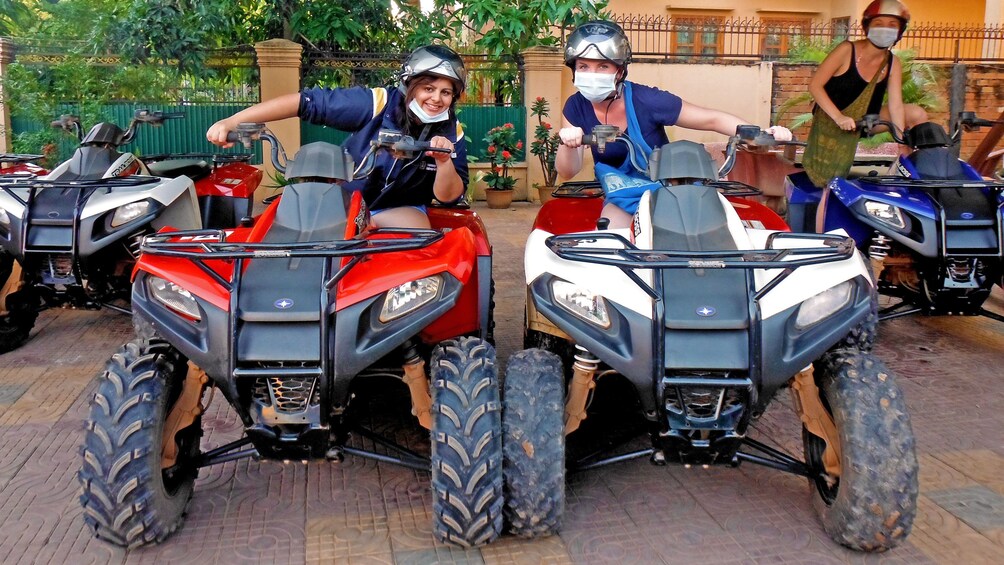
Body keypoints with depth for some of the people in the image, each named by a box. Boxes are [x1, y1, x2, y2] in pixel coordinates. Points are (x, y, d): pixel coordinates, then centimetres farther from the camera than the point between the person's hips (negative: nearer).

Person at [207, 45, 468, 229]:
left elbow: (448, 196, -13)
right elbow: (305, 101, -26)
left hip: (400, 207, 1)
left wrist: (445, 161, -37)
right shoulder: (378, 103, -22)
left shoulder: (451, 134, -12)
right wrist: (232, 121, -33)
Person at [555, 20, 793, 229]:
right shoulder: (576, 107, -10)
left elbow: (713, 119, -16)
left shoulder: (646, 101, -23)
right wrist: (568, 144, -34)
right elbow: (568, 171, -12)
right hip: (622, 200, 3)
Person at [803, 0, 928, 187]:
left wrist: (904, 144, -23)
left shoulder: (893, 63, -4)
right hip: (831, 121, -5)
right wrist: (839, 117, -31)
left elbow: (895, 105, -10)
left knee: (917, 114, -7)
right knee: (827, 182, -16)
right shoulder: (847, 50, -16)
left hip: (863, 121, 5)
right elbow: (815, 85, -19)